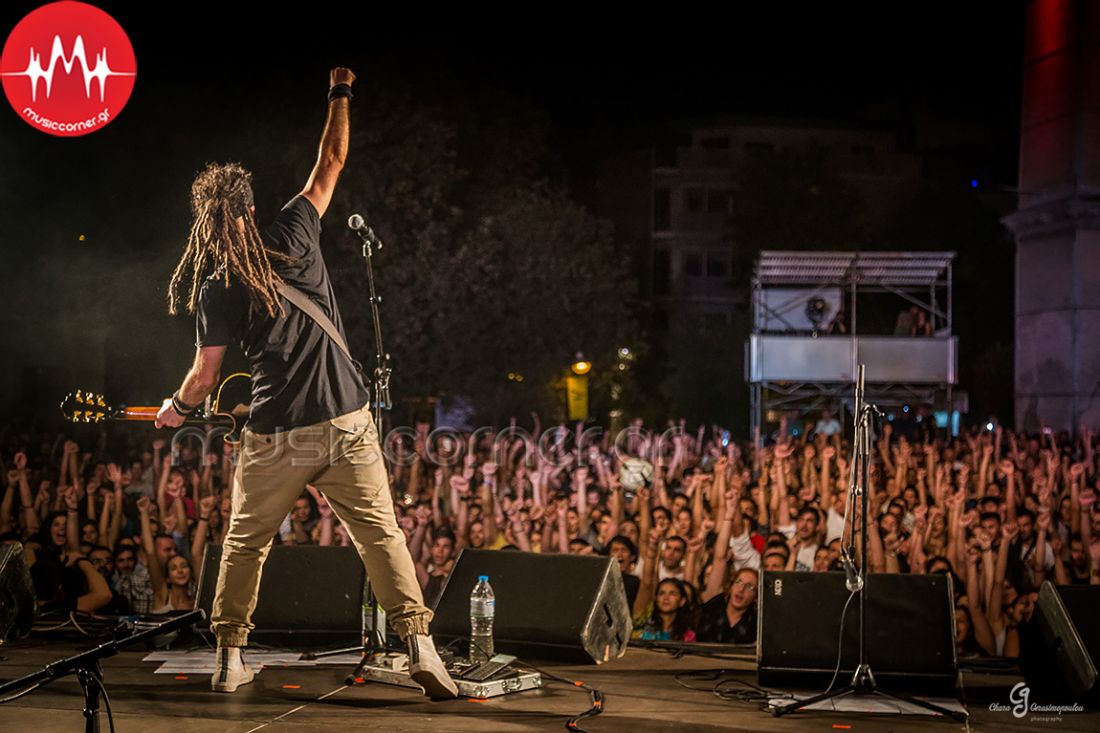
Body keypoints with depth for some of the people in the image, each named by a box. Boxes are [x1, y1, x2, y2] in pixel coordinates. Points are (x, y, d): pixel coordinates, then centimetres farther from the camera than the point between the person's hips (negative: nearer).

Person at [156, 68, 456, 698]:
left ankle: (231, 658, 21)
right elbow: (332, 163, 12)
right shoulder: (293, 234, 1)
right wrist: (341, 95, 23)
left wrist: (178, 408, 21)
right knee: (382, 535, 2)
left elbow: (206, 375, 1)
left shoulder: (216, 288, -1)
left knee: (245, 542, 17)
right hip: (346, 425, 0)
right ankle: (421, 648, -7)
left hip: (275, 438, 0)